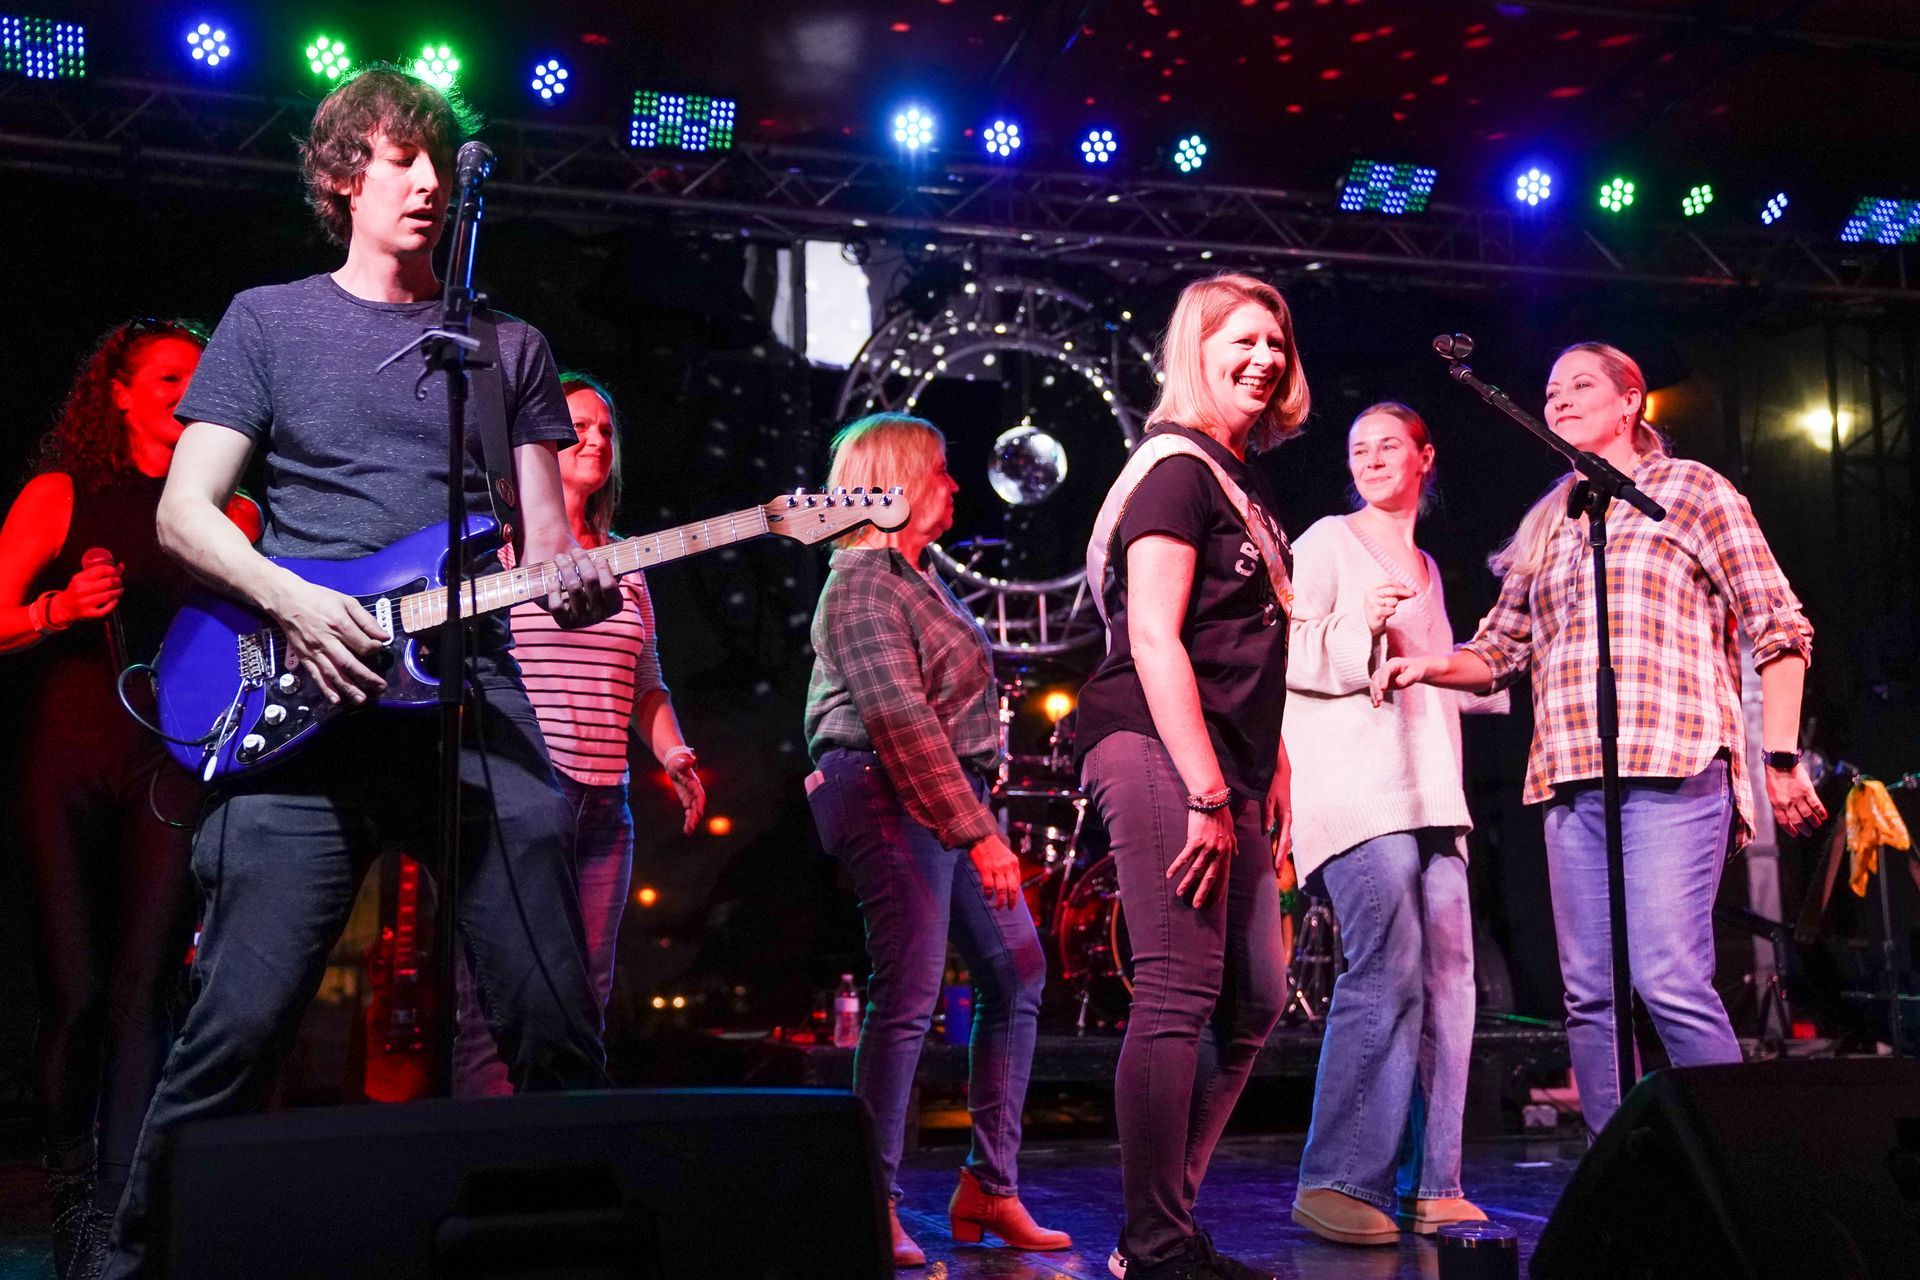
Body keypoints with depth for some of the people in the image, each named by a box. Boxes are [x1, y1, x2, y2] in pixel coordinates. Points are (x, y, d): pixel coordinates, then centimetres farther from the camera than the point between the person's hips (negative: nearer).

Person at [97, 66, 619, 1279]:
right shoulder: (269, 321, 12)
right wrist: (291, 600, -13)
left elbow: (548, 543, 13)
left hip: (475, 700, 2)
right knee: (239, 1028, -6)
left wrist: (578, 585, -10)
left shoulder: (511, 347, 17)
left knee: (558, 1022, 1)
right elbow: (184, 511, 5)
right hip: (303, 705, -2)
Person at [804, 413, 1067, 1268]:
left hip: (952, 795, 10)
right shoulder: (864, 582, -11)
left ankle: (990, 1186, 16)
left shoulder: (920, 575, 19)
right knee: (909, 996, -10)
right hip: (894, 799, -10)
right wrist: (979, 834, -23)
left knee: (1017, 975, 9)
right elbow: (901, 722, -20)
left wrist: (978, 818, 17)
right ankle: (875, 1205, 1)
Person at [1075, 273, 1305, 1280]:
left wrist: (1268, 781, 18)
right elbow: (1154, 641, -16)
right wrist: (1208, 796, -20)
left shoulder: (1243, 482, 22)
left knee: (1252, 1003, 11)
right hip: (1160, 753, -10)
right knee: (1180, 994, -10)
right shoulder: (1176, 467, -6)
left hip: (1224, 770, 10)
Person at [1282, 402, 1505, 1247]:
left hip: (1430, 790, 8)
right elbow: (1290, 655, -5)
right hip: (1355, 788, -8)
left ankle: (1429, 1185, 9)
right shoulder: (1327, 542, 3)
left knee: (1445, 976, 3)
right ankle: (1339, 1181, -13)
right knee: (1387, 970, -18)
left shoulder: (1427, 569, 23)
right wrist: (1359, 625, -20)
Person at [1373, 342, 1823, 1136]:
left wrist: (1781, 758, -4)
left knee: (1669, 981, -15)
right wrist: (1428, 665, 1)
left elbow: (1777, 627, 4)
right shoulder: (1544, 528, 23)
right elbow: (1499, 650, 22)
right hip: (1570, 776, 5)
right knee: (1590, 995, 2)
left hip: (1673, 765, -5)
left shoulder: (1690, 488, 8)